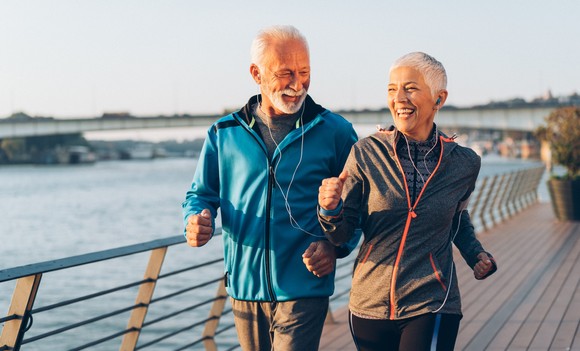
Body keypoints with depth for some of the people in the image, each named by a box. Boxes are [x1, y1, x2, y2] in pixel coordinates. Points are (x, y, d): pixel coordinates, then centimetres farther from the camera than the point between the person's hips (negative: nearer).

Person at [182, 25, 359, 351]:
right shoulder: (225, 133, 4)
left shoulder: (336, 132, -2)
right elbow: (201, 193, 13)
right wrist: (196, 220, -10)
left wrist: (337, 245, -13)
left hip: (303, 290, -3)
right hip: (244, 288, 3)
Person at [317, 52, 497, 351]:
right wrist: (331, 210, -22)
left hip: (431, 308, -1)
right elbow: (341, 234, -3)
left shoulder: (464, 163, -2)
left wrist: (475, 254, 7)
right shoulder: (366, 153, -7)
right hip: (369, 306, 1)